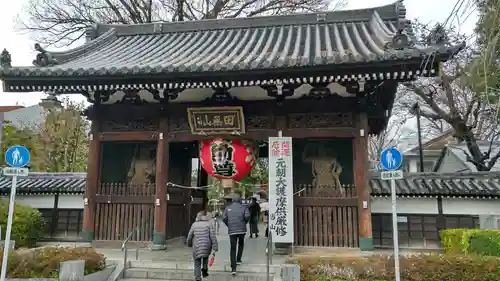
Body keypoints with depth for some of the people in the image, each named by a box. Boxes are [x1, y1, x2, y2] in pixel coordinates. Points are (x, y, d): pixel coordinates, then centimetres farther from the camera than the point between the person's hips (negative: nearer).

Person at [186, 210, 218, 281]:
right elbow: (213, 237, -6)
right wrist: (215, 248, -5)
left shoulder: (194, 224, 7)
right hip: (207, 247, -1)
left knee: (197, 264, 11)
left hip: (196, 247, 1)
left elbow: (189, 236, 9)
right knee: (205, 257, 31)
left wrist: (189, 244, 28)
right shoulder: (209, 224, 0)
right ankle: (204, 269, 17)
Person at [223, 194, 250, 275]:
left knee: (233, 248, 2)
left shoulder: (227, 208, 9)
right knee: (241, 244, 27)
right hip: (242, 229, -1)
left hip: (231, 230, 1)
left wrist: (229, 225, 12)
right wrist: (244, 223, 7)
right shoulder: (243, 207, 5)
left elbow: (224, 218, -1)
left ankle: (233, 268, -4)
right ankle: (238, 259, 25)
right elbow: (247, 216, -10)